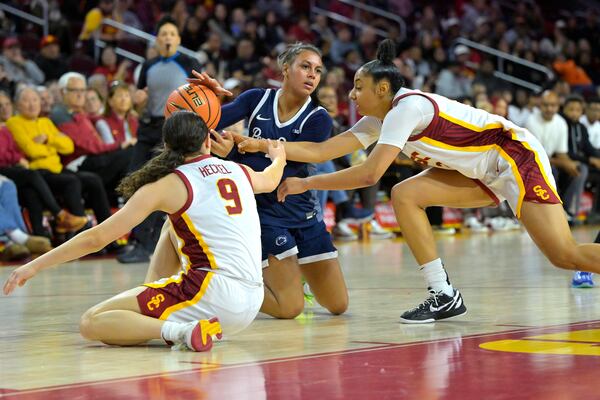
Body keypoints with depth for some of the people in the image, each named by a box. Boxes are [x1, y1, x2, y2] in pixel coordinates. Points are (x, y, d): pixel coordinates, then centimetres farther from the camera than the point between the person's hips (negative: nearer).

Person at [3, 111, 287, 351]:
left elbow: (98, 238, -4)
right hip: (251, 304, 7)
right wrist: (279, 157, 63)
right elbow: (270, 180, 40)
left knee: (90, 324, -7)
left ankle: (179, 331, -25)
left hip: (214, 293, -7)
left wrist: (35, 265, 3)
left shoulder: (168, 186, -2)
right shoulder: (239, 171, 13)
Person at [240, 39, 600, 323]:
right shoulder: (378, 121, 6)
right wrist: (260, 145, -3)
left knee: (565, 255, -20)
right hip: (483, 174, 9)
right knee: (405, 195, -5)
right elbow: (320, 151, 4)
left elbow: (369, 174, -27)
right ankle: (444, 297, -5)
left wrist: (306, 184, -20)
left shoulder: (407, 107, -21)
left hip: (516, 155, -9)